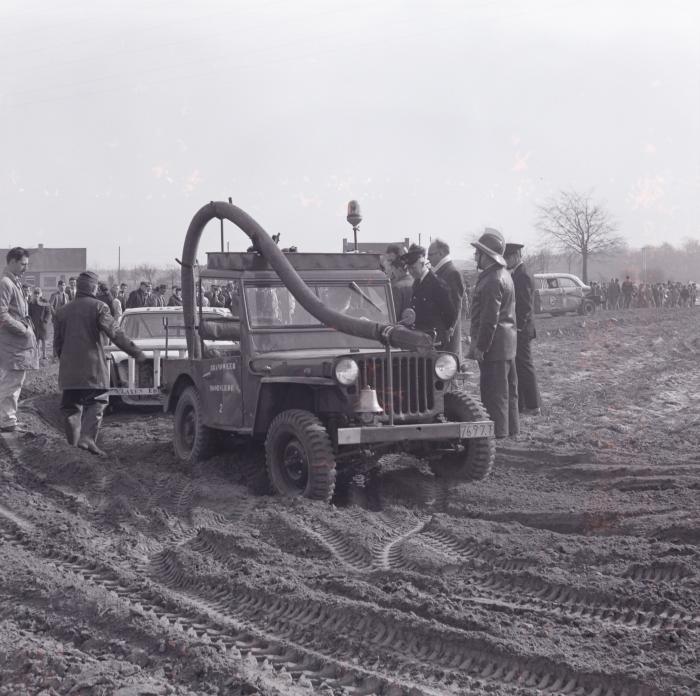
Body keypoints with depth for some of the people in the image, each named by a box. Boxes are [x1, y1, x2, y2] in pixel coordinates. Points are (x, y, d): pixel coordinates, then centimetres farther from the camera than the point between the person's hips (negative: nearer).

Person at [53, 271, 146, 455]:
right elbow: (115, 333, -14)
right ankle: (87, 437, -17)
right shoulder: (98, 307, -5)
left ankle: (73, 440, 16)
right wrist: (136, 352, -12)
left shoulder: (63, 311, 11)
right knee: (97, 403, 0)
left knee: (71, 406, 14)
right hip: (93, 368, -5)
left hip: (69, 369, 5)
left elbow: (57, 343, 15)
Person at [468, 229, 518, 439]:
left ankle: (498, 431, -4)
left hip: (494, 343, -11)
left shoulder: (492, 280, -18)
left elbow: (490, 319, -22)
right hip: (507, 342, 11)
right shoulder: (503, 275, 16)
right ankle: (510, 427, 25)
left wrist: (480, 346, -20)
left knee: (494, 392, -6)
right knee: (507, 389, 17)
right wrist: (478, 341, 21)